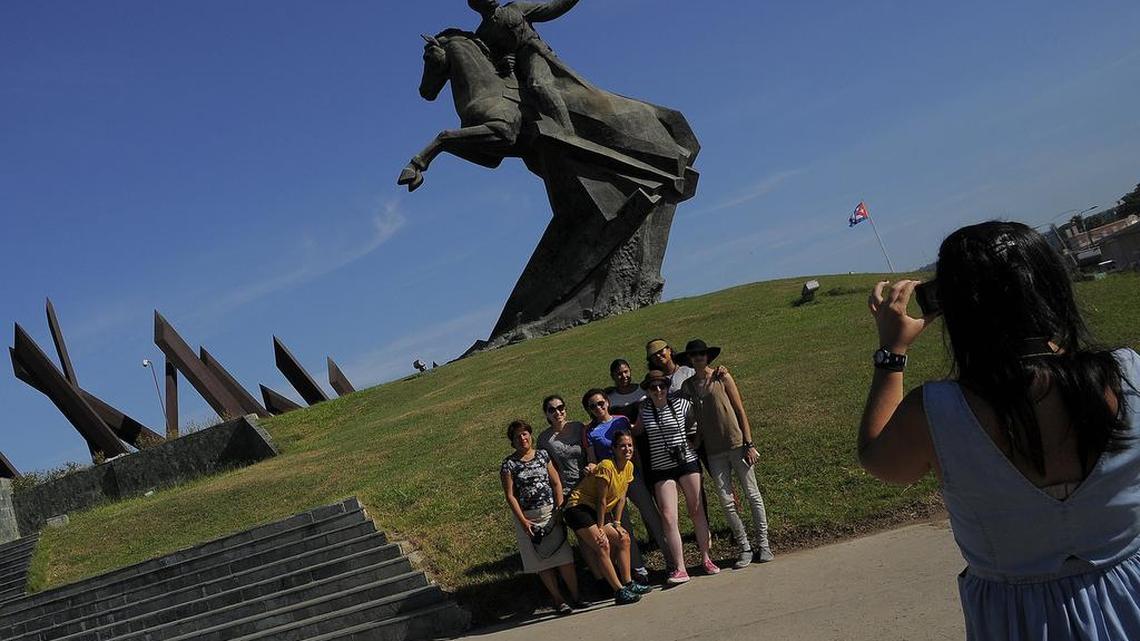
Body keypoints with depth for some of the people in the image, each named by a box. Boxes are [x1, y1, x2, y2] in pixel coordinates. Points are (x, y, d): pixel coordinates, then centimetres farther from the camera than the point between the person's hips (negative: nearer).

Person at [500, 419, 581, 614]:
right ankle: (558, 599, 12)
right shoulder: (509, 464, -4)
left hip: (551, 512, 2)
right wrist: (523, 521, -12)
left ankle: (575, 595, 9)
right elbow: (510, 496, -6)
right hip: (527, 517, -2)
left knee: (564, 555, -1)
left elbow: (556, 483, 4)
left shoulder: (543, 455, 4)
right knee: (542, 560, 3)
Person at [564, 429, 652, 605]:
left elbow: (621, 498, 6)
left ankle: (628, 583, 12)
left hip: (597, 511, 9)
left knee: (623, 539, 4)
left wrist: (616, 524, -1)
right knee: (602, 545, -20)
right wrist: (600, 528, -13)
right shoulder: (606, 466, -22)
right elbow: (602, 500, -18)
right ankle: (620, 591, -17)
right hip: (578, 508, -9)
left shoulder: (629, 467, 3)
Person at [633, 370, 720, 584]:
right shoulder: (645, 410, 2)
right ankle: (679, 569, -4)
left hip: (687, 462, -1)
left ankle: (706, 558, 21)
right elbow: (636, 430, 17)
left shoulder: (681, 404, -5)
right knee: (668, 516, -8)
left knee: (697, 510, 5)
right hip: (661, 469, 1)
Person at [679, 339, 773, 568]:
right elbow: (693, 420, 11)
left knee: (752, 494, 4)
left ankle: (763, 544, 16)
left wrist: (749, 444, -5)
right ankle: (744, 548, 13)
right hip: (713, 452, 2)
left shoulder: (722, 378, -1)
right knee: (726, 501, 1)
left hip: (736, 444, -2)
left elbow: (740, 411, -1)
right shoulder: (687, 386, 6)